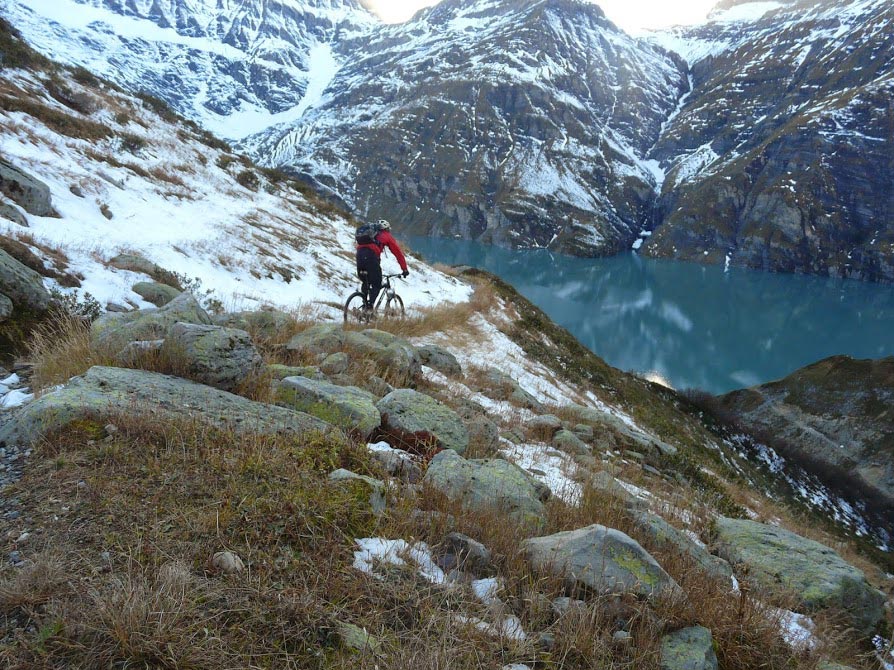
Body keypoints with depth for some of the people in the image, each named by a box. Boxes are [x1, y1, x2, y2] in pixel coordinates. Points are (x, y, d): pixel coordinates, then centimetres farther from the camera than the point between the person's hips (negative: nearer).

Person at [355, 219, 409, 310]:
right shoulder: (387, 236, 23)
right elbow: (398, 253, 19)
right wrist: (405, 269, 23)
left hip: (359, 253, 5)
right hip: (371, 255, -5)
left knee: (365, 282, 22)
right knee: (377, 285, 4)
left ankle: (364, 304, 12)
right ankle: (370, 305, -12)